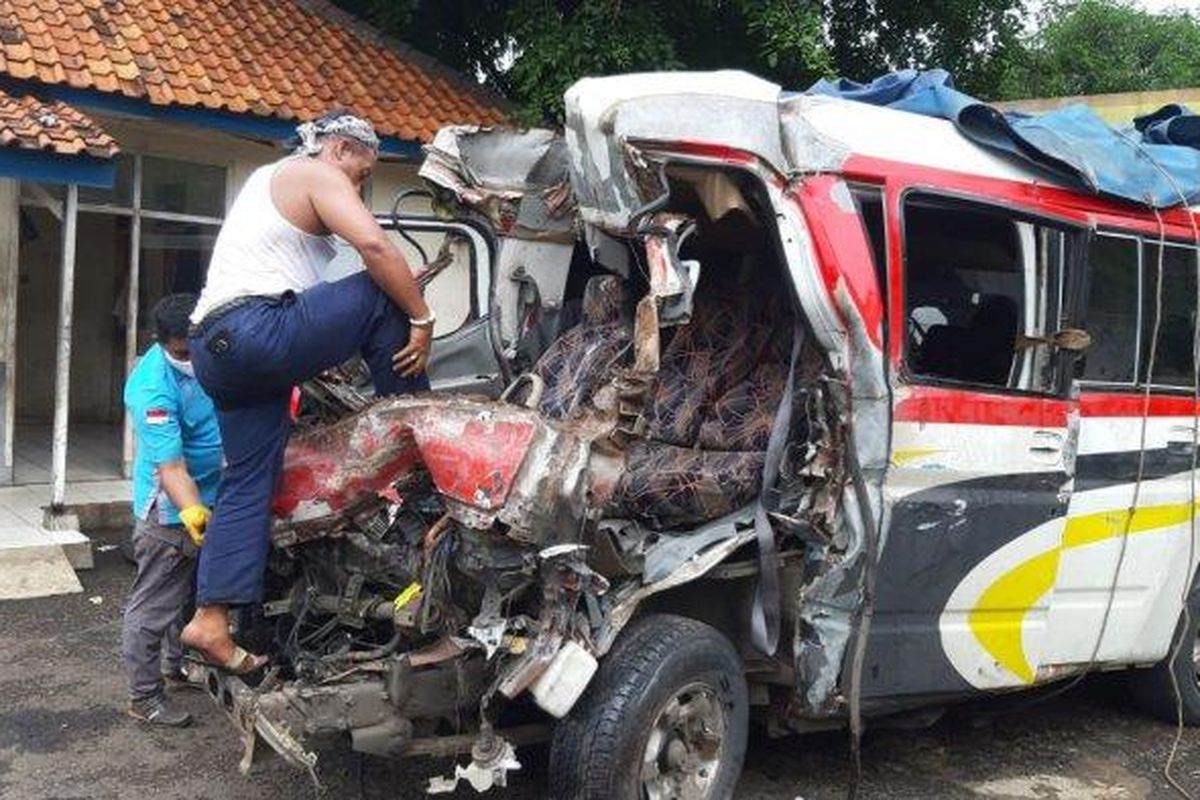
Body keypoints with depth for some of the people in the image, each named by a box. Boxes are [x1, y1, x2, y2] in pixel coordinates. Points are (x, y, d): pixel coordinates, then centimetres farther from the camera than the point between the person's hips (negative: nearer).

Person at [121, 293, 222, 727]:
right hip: (170, 512, -9)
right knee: (153, 606, 0)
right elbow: (170, 466, -34)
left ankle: (177, 665, 42)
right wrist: (192, 511, -48)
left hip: (208, 501, 9)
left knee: (192, 593, 24)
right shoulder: (154, 387, -29)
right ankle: (144, 696, 12)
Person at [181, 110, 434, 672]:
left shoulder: (267, 179, 32)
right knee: (379, 295, -5)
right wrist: (422, 319, -10)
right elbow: (374, 245, -16)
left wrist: (321, 362, 32)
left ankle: (211, 620, 6)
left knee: (248, 483, 9)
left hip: (214, 348, 10)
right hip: (258, 331, -10)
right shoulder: (318, 174, 2)